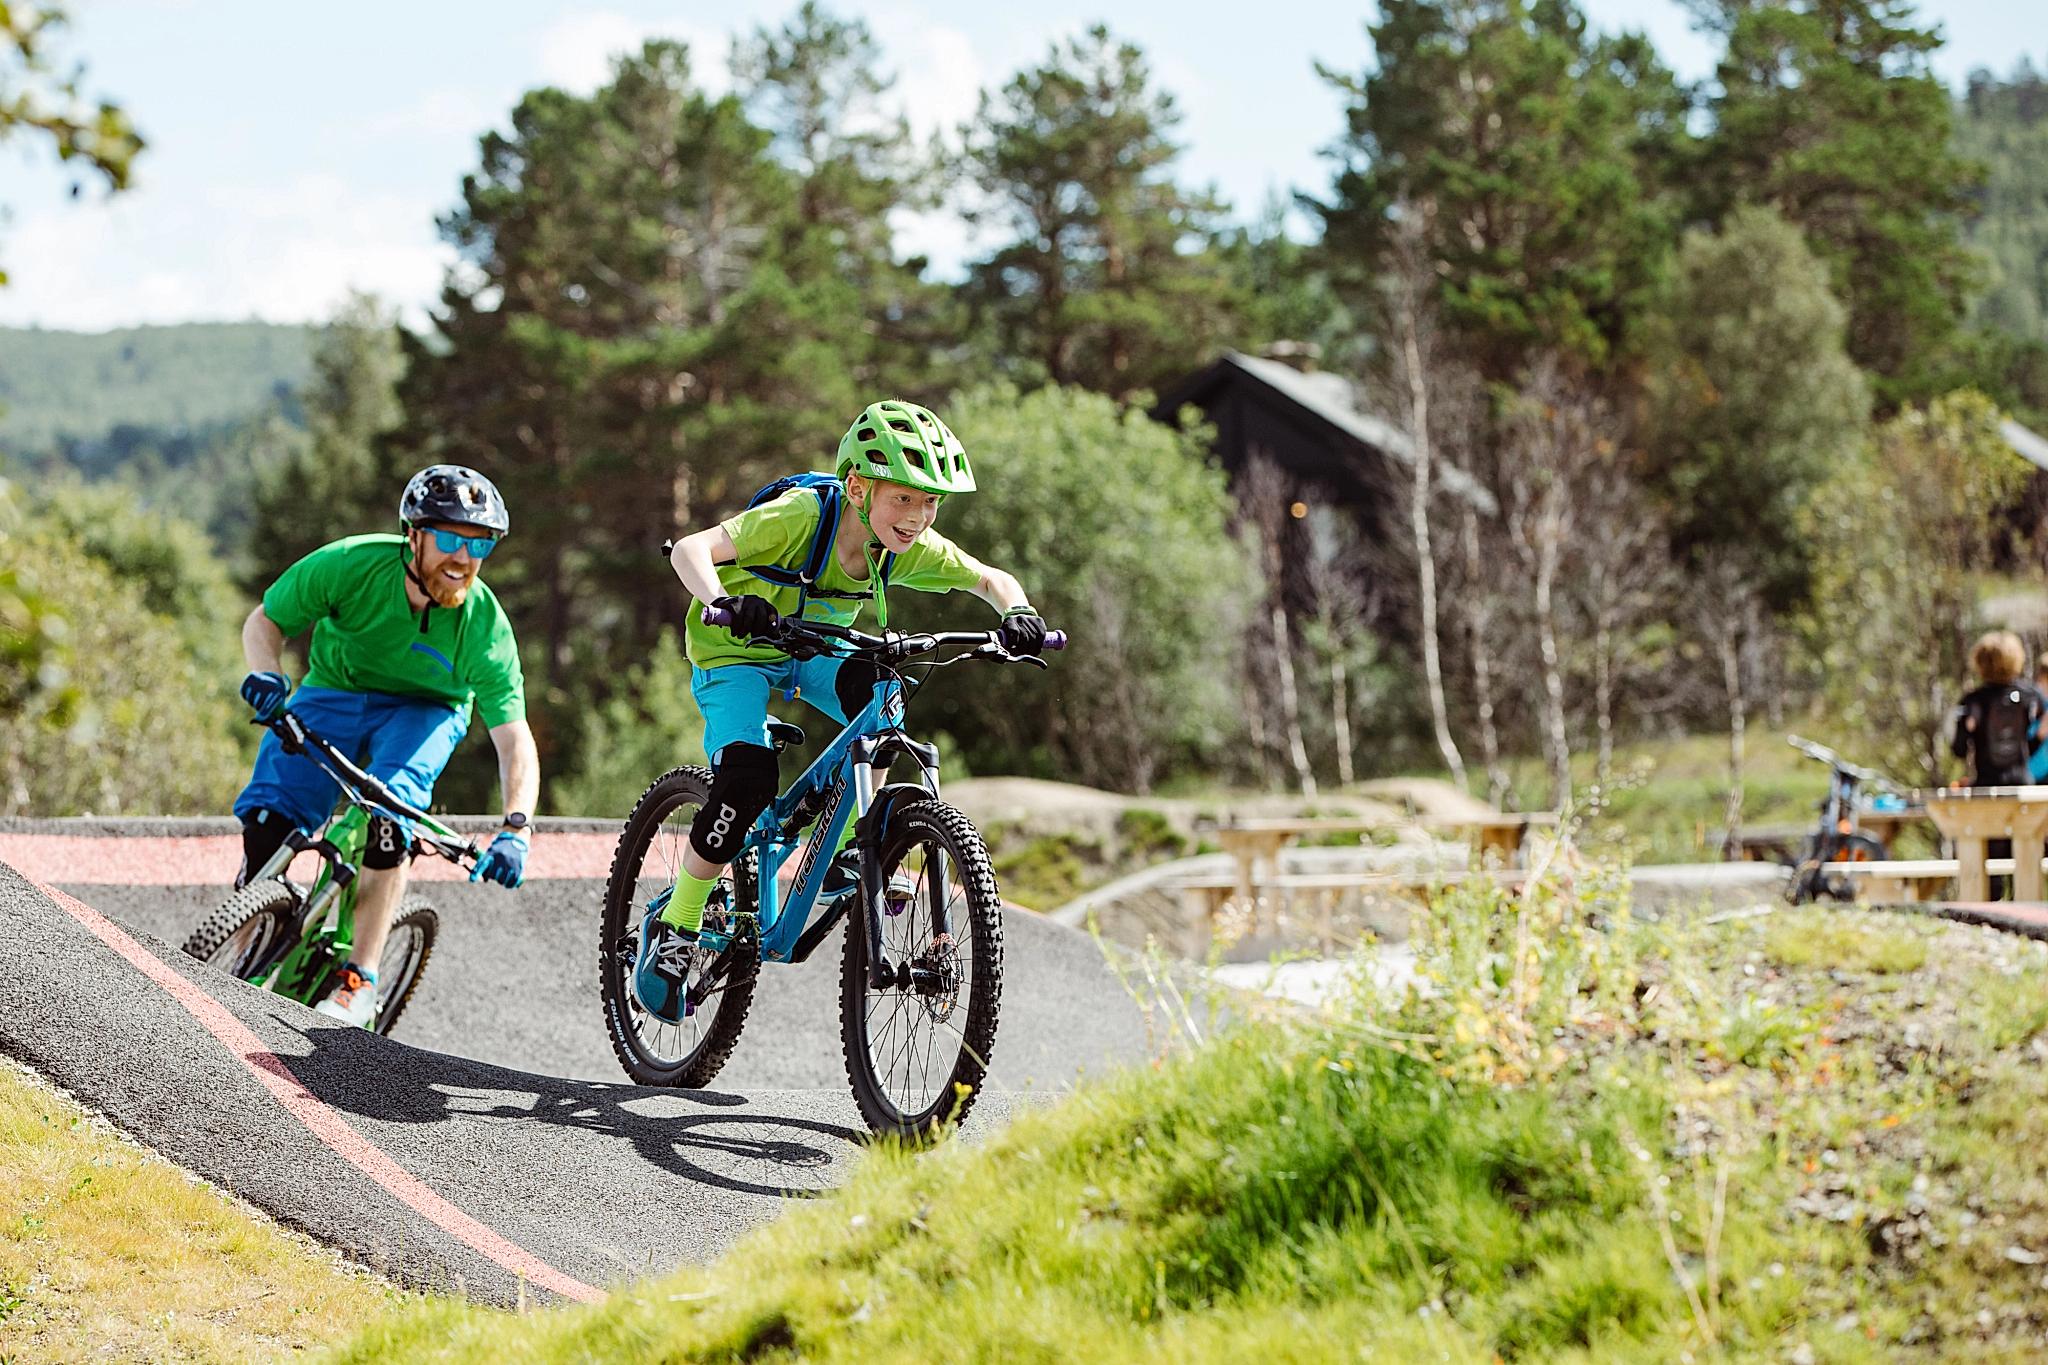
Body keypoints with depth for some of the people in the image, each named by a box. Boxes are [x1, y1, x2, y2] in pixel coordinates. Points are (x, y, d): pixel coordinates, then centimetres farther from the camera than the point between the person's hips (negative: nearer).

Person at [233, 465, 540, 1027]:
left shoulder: (485, 623, -26)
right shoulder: (352, 564, -26)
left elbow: (514, 738, -26)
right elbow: (265, 620, -10)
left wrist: (516, 829, -40)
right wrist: (264, 670, -32)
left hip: (422, 711, -1)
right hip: (333, 693, 1)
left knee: (390, 810, -31)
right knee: (265, 819, -19)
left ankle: (358, 982, -24)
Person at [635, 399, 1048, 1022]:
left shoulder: (911, 547, -17)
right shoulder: (800, 516, -32)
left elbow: (992, 580, -6)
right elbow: (690, 549, -36)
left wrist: (1016, 612, -29)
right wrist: (724, 603, -56)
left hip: (813, 649, 5)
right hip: (735, 653, -4)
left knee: (877, 686, -27)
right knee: (748, 776, -26)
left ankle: (844, 853, -12)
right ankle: (673, 928, -9)